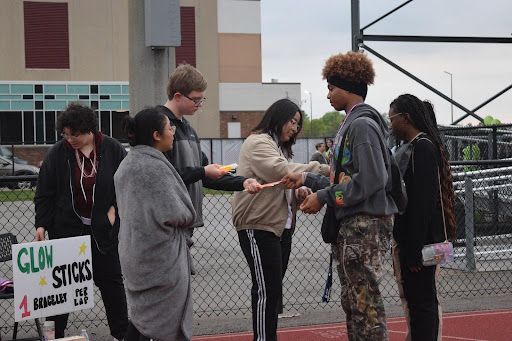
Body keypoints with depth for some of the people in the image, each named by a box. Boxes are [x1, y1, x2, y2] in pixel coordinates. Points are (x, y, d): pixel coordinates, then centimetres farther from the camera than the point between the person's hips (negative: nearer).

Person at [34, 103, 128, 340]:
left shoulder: (112, 149, -6)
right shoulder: (58, 152, -6)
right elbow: (44, 193, 0)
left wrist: (114, 208, -2)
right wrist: (41, 224, -6)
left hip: (102, 229, 0)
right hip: (66, 228, 0)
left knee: (111, 280, 7)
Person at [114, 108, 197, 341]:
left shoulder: (127, 164, 10)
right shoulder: (154, 167, -20)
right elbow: (173, 214, -24)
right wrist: (187, 217, -1)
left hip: (134, 254, 9)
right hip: (160, 257, -9)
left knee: (140, 317, 17)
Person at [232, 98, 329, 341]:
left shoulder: (280, 147, 25)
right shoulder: (258, 143, -9)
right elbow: (281, 171, -25)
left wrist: (302, 194, -3)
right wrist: (321, 169, -23)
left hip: (281, 227, 10)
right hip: (258, 227, -10)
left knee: (273, 290, 13)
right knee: (267, 290, -11)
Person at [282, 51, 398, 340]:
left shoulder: (363, 124, -13)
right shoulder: (350, 124, 18)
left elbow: (371, 179, -22)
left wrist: (324, 197, -16)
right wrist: (307, 179, 18)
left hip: (366, 223, -11)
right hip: (352, 224, 11)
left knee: (366, 301, -8)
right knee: (352, 302, 14)